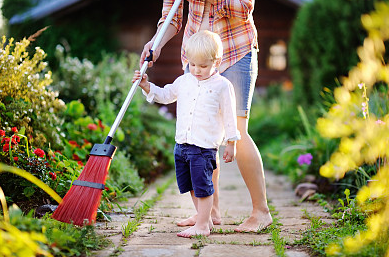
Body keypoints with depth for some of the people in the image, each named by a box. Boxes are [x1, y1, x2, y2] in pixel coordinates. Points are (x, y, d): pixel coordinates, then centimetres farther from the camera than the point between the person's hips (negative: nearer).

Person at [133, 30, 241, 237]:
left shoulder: (222, 86, -5)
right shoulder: (184, 81, 9)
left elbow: (229, 117, -2)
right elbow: (165, 95, 22)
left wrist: (231, 144, -1)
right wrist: (147, 86, 8)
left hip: (204, 146, -6)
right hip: (182, 143, 6)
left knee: (202, 186, -4)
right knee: (191, 186, 13)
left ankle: (201, 226, 5)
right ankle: (205, 219, 26)